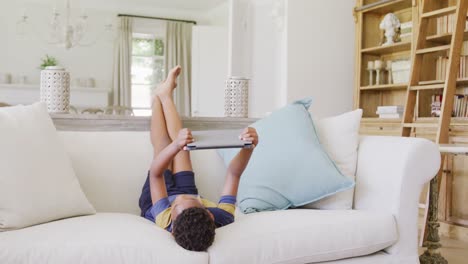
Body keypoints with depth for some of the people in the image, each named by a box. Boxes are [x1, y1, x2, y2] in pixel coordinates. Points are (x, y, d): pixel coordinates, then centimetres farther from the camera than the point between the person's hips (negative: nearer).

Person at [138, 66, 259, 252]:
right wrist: (249, 147, -60)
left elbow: (155, 173, -48)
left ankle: (160, 95, 37)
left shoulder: (166, 220, -49)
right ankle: (165, 94, 35)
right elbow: (233, 174, -42)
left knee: (164, 145, 5)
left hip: (152, 204, -2)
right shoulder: (222, 219, -47)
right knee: (180, 147, 5)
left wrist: (176, 146, -65)